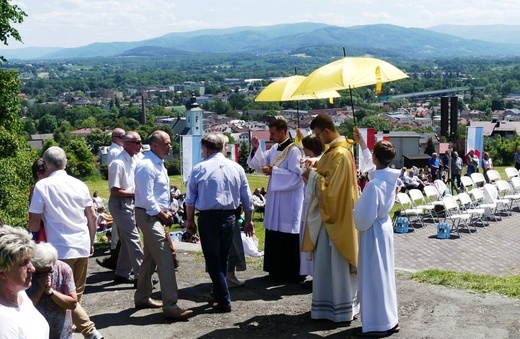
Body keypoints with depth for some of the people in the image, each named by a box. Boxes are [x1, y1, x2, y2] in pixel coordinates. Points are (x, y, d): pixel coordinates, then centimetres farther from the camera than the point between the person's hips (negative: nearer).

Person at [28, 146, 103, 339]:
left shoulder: (42, 186, -8)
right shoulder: (79, 184, 5)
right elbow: (92, 217, 9)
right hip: (82, 246, 5)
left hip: (61, 249, -5)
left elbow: (34, 223, -6)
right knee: (77, 293, 17)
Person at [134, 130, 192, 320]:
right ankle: (170, 307, -13)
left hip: (156, 216, 10)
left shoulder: (158, 164, 12)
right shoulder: (147, 166, -19)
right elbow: (147, 199, -23)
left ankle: (142, 298, 30)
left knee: (150, 258, 18)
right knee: (165, 258, -13)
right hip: (149, 216, -10)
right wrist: (163, 216, -14)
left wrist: (165, 213, 7)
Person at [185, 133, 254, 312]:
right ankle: (219, 294, 30)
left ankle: (224, 301, 3)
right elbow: (247, 198, 8)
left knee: (213, 260, 5)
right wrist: (248, 220, 18)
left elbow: (190, 199, 0)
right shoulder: (236, 168, 4)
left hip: (208, 218, -4)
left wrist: (190, 220, 11)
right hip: (229, 217, 4)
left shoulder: (199, 169, -5)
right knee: (223, 259, 19)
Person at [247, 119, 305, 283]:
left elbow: (296, 176, -21)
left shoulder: (294, 151, -15)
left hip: (289, 201, -9)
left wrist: (274, 171, -22)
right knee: (274, 237, 13)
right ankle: (277, 271, 22)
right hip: (275, 198, 9)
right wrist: (256, 148, -1)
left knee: (288, 238, -3)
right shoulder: (274, 149, 11)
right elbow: (262, 163, 13)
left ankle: (293, 274, 5)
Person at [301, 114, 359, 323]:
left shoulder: (339, 154, -22)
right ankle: (332, 303, 24)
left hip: (335, 214, -10)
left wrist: (313, 176, -12)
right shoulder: (338, 149, 10)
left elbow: (331, 186, -24)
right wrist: (314, 172, 4)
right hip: (331, 212, 10)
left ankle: (342, 308, 7)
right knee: (328, 261, 15)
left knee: (335, 261, -2)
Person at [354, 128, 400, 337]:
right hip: (385, 226, 9)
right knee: (383, 275, 17)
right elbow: (370, 165, 21)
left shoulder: (374, 185, -28)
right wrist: (361, 142, 26)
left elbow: (364, 218, -25)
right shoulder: (390, 177, -2)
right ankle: (388, 320, 27)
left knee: (373, 277, 1)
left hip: (373, 232, -9)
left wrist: (355, 207, -4)